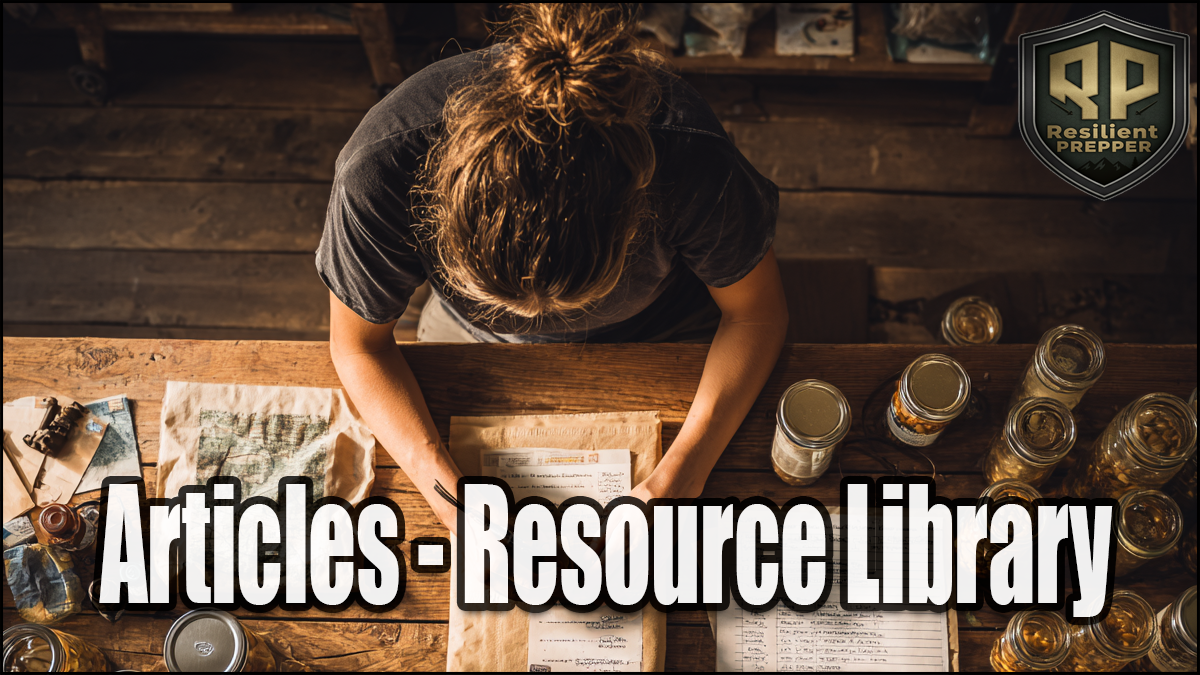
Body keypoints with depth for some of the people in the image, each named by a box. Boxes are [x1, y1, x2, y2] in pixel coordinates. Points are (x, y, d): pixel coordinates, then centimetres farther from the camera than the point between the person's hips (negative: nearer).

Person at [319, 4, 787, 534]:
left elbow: (756, 312, -21)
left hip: (660, 337, 0)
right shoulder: (381, 169, -40)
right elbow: (357, 344, -21)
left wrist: (679, 479, -31)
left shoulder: (693, 163, -41)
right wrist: (449, 497, -33)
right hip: (473, 343, 1)